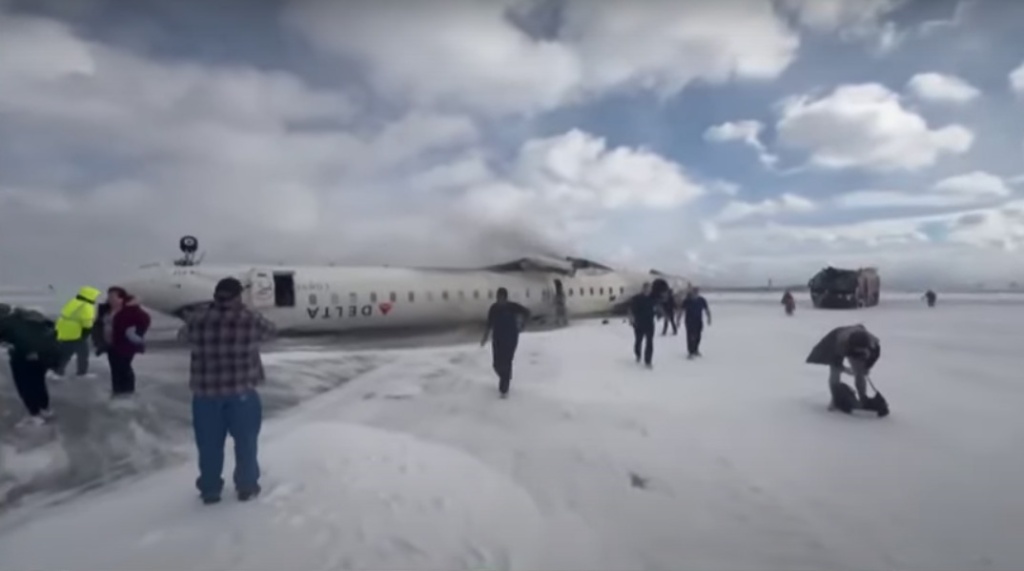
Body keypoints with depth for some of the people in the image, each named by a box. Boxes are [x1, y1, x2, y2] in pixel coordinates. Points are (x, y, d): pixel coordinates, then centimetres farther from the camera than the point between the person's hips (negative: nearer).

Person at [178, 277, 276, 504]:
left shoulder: (196, 319, -3)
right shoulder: (249, 320, -8)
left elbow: (182, 336, 17)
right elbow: (271, 331, 11)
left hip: (205, 392, 2)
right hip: (242, 391, -2)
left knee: (209, 443, 14)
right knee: (245, 440, 13)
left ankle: (210, 490, 24)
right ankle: (246, 487, 22)